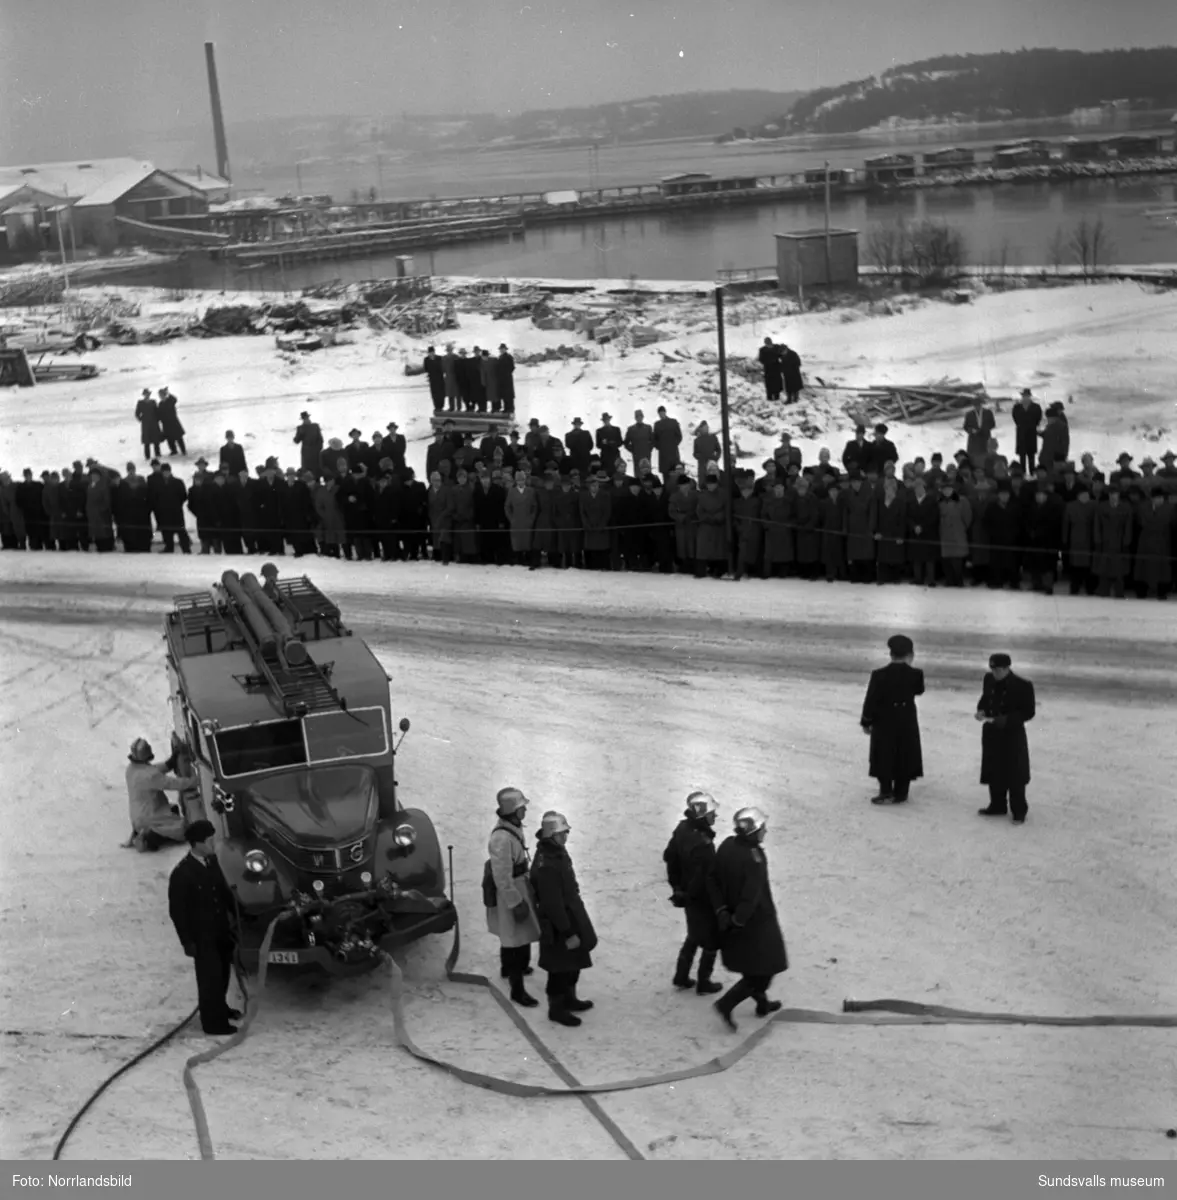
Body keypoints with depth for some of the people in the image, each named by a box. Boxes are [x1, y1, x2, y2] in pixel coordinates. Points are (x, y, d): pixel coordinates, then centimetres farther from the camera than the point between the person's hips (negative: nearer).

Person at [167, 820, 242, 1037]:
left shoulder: (212, 861, -2)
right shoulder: (182, 873, -23)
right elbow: (177, 911, -17)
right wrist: (187, 942, -15)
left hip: (221, 929, 7)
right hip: (202, 936, -7)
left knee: (222, 972, 21)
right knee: (210, 977, 2)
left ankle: (220, 1008, 42)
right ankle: (214, 1023, 14)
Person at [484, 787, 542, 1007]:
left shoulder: (512, 827, -1)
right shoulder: (502, 838, -32)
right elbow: (503, 877, -28)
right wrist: (516, 903, -24)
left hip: (518, 885, 10)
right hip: (509, 892, -10)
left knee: (509, 934, 30)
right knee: (517, 940, -1)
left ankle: (508, 968, 52)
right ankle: (517, 990, 9)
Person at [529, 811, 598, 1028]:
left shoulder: (556, 853, 1)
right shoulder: (547, 865, -31)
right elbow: (553, 904, -29)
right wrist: (567, 932, -23)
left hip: (570, 916, 10)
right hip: (557, 925, -10)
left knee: (573, 962, 24)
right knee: (560, 967, 7)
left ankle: (569, 999, 42)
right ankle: (556, 1008, 25)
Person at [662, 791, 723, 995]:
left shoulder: (683, 829, -8)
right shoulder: (702, 844, -35)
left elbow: (669, 856, 6)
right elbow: (706, 877, -31)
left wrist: (677, 885, 13)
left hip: (688, 893, 8)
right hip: (704, 899, -8)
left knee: (694, 936, 28)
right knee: (711, 941, 14)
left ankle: (681, 977, 37)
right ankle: (703, 984, 28)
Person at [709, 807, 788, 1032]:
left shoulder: (727, 847, -6)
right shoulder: (755, 858, -28)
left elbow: (713, 881, -1)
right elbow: (751, 896, -29)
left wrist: (721, 910, -1)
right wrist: (738, 921, -17)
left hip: (733, 919, 8)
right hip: (756, 922, -8)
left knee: (753, 968, 26)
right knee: (763, 971, 7)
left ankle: (762, 1003, 42)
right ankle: (726, 1003, 2)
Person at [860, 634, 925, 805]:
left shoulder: (879, 675, -14)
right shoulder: (915, 674, -10)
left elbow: (871, 700, -11)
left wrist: (866, 722, 1)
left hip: (884, 723, -2)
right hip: (907, 724, 2)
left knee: (884, 758, 8)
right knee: (904, 758, 11)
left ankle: (886, 792, 7)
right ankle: (900, 793, 15)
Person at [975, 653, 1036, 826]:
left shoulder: (1023, 686, -17)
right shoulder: (989, 679, 0)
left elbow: (1028, 713, -13)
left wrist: (1007, 719, -25)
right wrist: (981, 710, -7)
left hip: (1013, 735, -6)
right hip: (992, 733, 6)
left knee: (1015, 775, 3)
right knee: (994, 772, 14)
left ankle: (1018, 812, 13)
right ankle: (997, 806, 29)